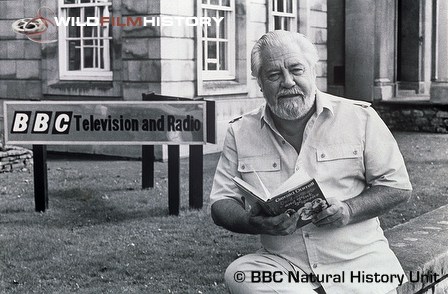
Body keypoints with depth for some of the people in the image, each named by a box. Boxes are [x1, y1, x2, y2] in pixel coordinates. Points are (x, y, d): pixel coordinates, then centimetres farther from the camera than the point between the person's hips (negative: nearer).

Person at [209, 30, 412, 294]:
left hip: (359, 262, -3)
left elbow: (398, 187, 6)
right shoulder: (240, 133, 8)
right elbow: (221, 205, 8)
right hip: (280, 262, 3)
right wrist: (254, 223, -15)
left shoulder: (360, 117, 4)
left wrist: (349, 210, -13)